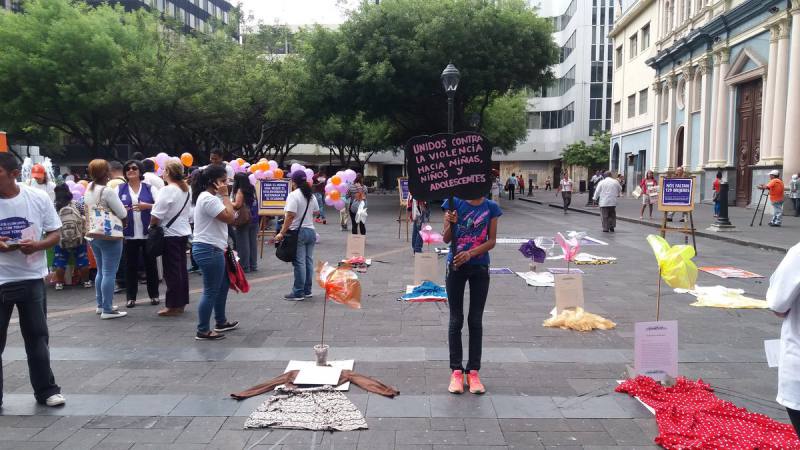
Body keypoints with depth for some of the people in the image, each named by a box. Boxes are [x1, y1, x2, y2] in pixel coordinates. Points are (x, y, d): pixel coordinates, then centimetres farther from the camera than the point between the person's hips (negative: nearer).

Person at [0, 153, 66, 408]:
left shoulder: (38, 198, -4)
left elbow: (55, 234, 2)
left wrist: (36, 245, -18)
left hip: (32, 278, 0)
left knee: (37, 337, 9)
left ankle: (46, 390, 20)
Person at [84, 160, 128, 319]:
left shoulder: (88, 190, 6)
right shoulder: (108, 191, -18)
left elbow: (88, 210, 15)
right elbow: (122, 213, -16)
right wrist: (123, 209, 4)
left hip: (93, 236, 8)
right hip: (109, 236, -8)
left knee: (101, 271, 18)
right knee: (109, 273, -4)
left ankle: (101, 305, 26)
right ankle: (107, 310, -2)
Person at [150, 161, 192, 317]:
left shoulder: (167, 190, -16)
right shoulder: (186, 189, 8)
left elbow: (156, 215, -18)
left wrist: (152, 225, -1)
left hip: (170, 234, -8)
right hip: (184, 232, 8)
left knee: (172, 271, -1)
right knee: (181, 268, 13)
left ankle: (173, 306, 4)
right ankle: (181, 302, 20)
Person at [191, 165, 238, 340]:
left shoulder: (211, 197, 16)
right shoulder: (208, 199, -19)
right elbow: (229, 217, -23)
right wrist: (225, 195, -15)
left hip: (212, 248, 11)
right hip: (209, 250, -11)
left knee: (222, 286, 20)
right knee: (211, 291, -4)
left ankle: (221, 322, 33)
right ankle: (203, 331, 3)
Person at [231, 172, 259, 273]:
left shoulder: (240, 190, -11)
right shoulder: (252, 189, 8)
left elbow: (237, 205, -17)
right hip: (254, 220, 7)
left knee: (243, 244, 0)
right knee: (253, 243, 11)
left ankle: (245, 267, 3)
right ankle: (253, 265, 18)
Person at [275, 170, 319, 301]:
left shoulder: (293, 195, -13)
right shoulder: (311, 196, 11)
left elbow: (290, 216, -20)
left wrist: (282, 233, -17)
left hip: (298, 232, -7)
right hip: (311, 231, 7)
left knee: (299, 263, -4)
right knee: (308, 261, 10)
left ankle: (298, 293, 1)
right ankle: (307, 290, 17)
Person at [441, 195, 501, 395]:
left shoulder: (491, 207, 0)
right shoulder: (454, 203, -3)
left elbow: (492, 241, -2)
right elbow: (446, 239, -4)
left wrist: (470, 253, -17)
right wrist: (451, 223, -25)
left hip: (479, 267, 1)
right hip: (456, 266, -1)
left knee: (476, 321, 7)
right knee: (456, 320, 6)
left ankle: (473, 371, 17)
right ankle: (456, 371, 15)